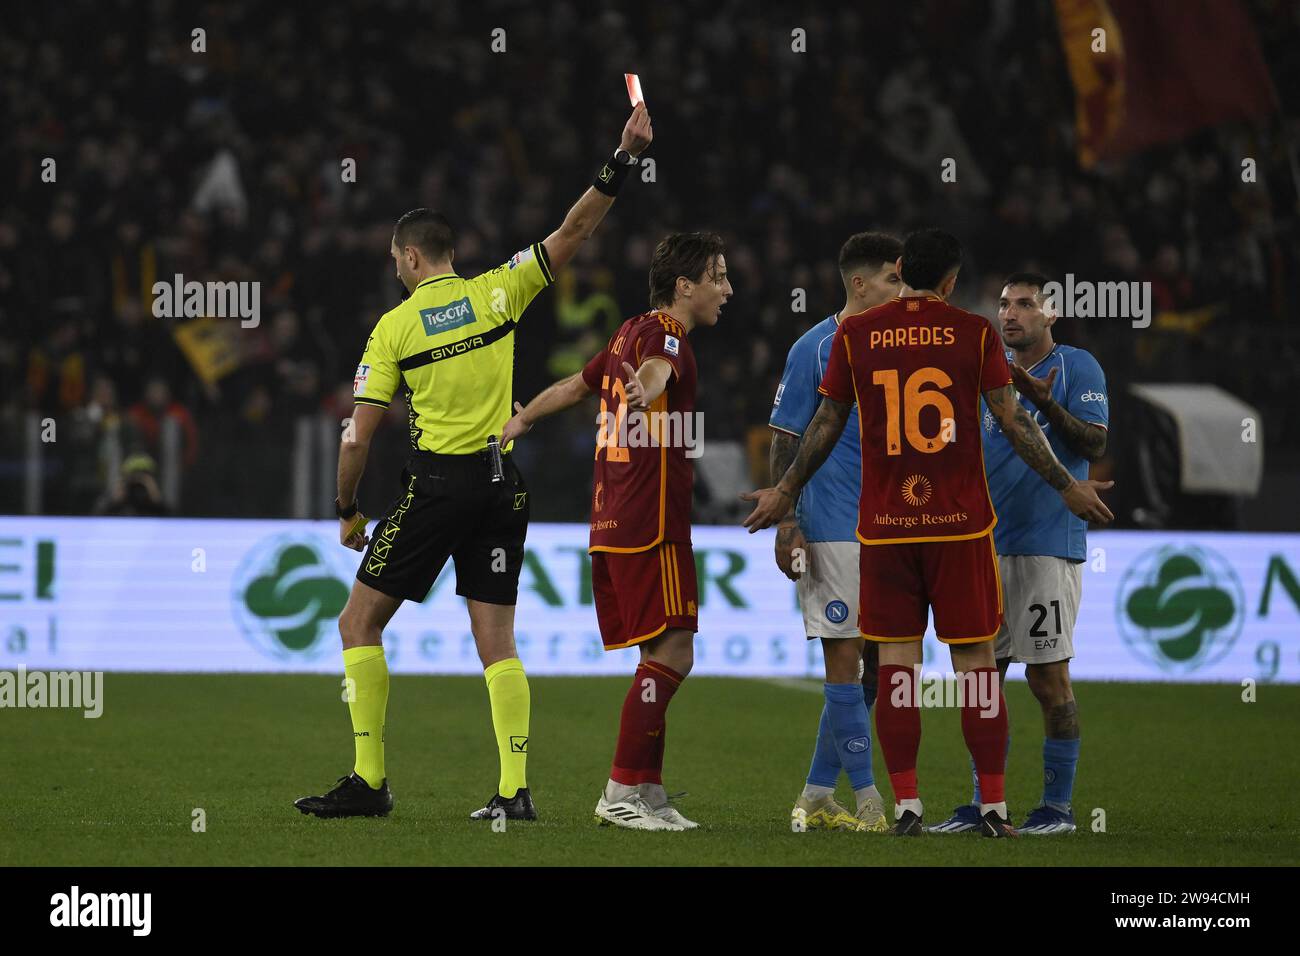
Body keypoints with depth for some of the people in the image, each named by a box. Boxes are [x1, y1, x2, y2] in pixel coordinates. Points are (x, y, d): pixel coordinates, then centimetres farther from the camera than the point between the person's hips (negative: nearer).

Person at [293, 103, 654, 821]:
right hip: (502, 485, 4)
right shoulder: (496, 292, 3)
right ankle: (514, 790, -2)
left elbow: (356, 439, -4)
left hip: (437, 482, -4)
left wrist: (347, 511, 8)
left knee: (360, 623, 5)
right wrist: (623, 160, 2)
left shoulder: (395, 327, -4)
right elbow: (571, 232, 3)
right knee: (496, 641, 7)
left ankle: (369, 781, 0)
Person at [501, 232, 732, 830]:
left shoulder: (630, 332, 18)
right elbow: (657, 368, -35)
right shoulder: (664, 331, -10)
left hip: (611, 526, 10)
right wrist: (645, 391, -56)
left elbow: (573, 387, 32)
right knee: (671, 655, -9)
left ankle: (647, 792, 13)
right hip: (650, 523, -10)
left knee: (660, 657, 12)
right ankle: (623, 794, -10)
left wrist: (516, 423, 45)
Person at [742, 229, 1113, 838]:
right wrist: (1066, 486, 11)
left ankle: (906, 805, -1)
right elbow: (1013, 421, -1)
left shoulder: (855, 333, 2)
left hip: (884, 525, 1)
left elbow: (825, 424, 8)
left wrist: (785, 492, 22)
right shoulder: (974, 332, -2)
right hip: (961, 523, -1)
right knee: (975, 661, 4)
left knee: (897, 661, 4)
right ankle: (993, 806, 2)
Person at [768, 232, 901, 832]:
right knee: (844, 660, -6)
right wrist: (787, 526, -11)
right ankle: (866, 800, -4)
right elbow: (785, 443, -4)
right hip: (833, 529, -7)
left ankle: (816, 797, 13)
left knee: (876, 666, 6)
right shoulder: (816, 349, -4)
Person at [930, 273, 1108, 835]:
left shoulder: (1078, 368, -3)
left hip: (1049, 544, -6)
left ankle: (1058, 806, 2)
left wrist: (1047, 403, -25)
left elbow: (1094, 445, -14)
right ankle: (983, 804, 11)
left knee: (1048, 676, -5)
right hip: (986, 544, 6)